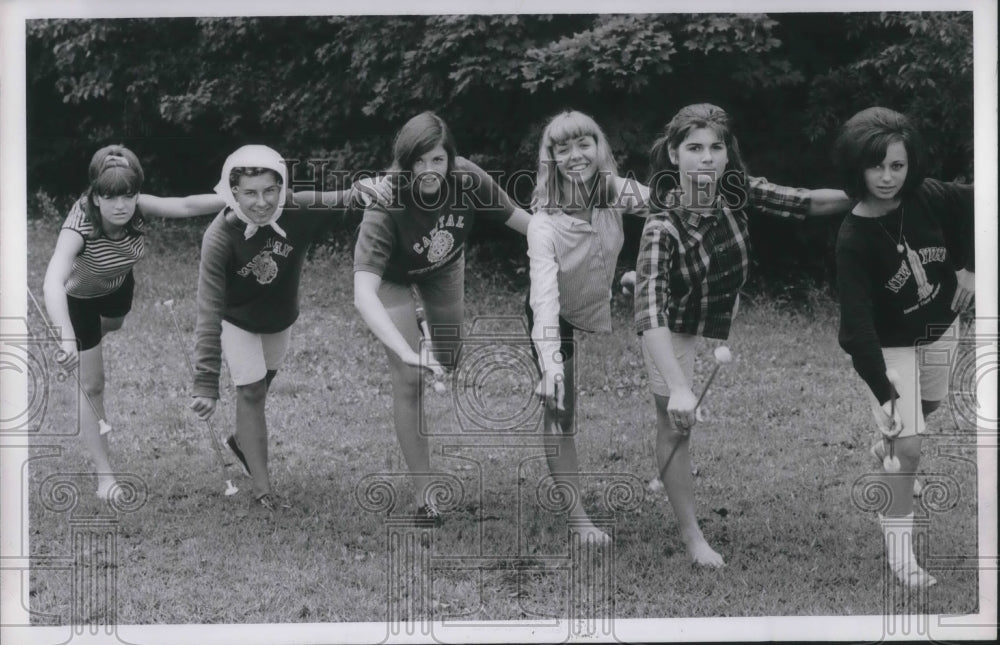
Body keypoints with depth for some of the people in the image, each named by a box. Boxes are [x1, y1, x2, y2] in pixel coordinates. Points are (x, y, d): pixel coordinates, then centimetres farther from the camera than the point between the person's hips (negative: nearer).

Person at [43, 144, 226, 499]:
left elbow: (185, 205, -37)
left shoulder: (137, 207, -31)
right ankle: (105, 477, 8)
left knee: (113, 327, 38)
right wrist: (66, 337, -71)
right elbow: (53, 281, -57)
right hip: (79, 299, -5)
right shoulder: (79, 226, -44)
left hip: (118, 288, 5)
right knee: (92, 387, -1)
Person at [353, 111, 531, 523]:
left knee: (449, 360, 21)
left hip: (443, 267, 4)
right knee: (408, 381, -11)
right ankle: (424, 494, 1)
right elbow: (363, 294, -50)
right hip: (393, 277, -4)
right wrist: (408, 354, -61)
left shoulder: (466, 178, -33)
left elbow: (518, 218, -14)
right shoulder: (385, 207, -43)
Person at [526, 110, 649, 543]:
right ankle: (576, 517, 2)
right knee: (559, 408, -8)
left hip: (600, 305, 6)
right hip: (555, 317, -6)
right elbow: (545, 295, -42)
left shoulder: (617, 193, -22)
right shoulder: (544, 222, -34)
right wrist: (549, 363, -53)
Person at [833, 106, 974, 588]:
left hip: (941, 328, 5)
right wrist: (883, 392, -38)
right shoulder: (853, 239, -30)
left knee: (928, 407, 28)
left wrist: (969, 267, -6)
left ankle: (888, 443, 60)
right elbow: (858, 322, -32)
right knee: (908, 447, -11)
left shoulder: (929, 198, -19)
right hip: (892, 344, -5)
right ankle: (898, 544, 2)